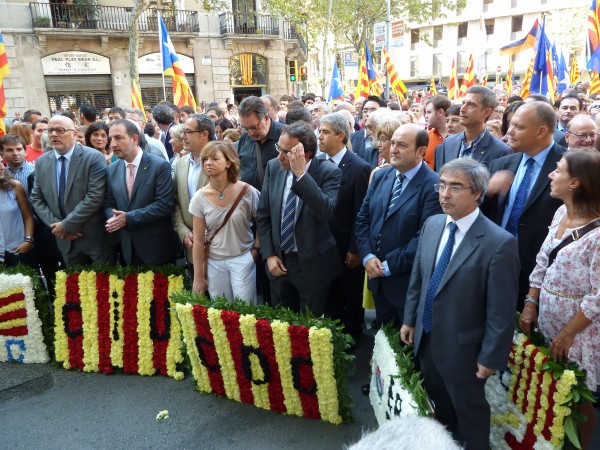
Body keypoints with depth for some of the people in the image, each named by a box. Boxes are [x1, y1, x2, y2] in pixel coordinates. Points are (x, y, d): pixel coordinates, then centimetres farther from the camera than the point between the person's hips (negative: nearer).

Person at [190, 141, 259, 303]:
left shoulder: (247, 191, -11)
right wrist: (198, 277, -2)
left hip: (243, 259, -1)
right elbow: (198, 240, -3)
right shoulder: (200, 198, -7)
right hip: (214, 262, 2)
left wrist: (255, 250, -6)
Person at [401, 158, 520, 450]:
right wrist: (409, 319, 10)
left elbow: (501, 311, -19)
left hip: (462, 346, -6)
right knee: (438, 403, 29)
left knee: (469, 412, 20)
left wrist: (490, 357, -14)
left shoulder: (499, 243, -25)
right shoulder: (432, 225, -4)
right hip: (425, 338, 6)